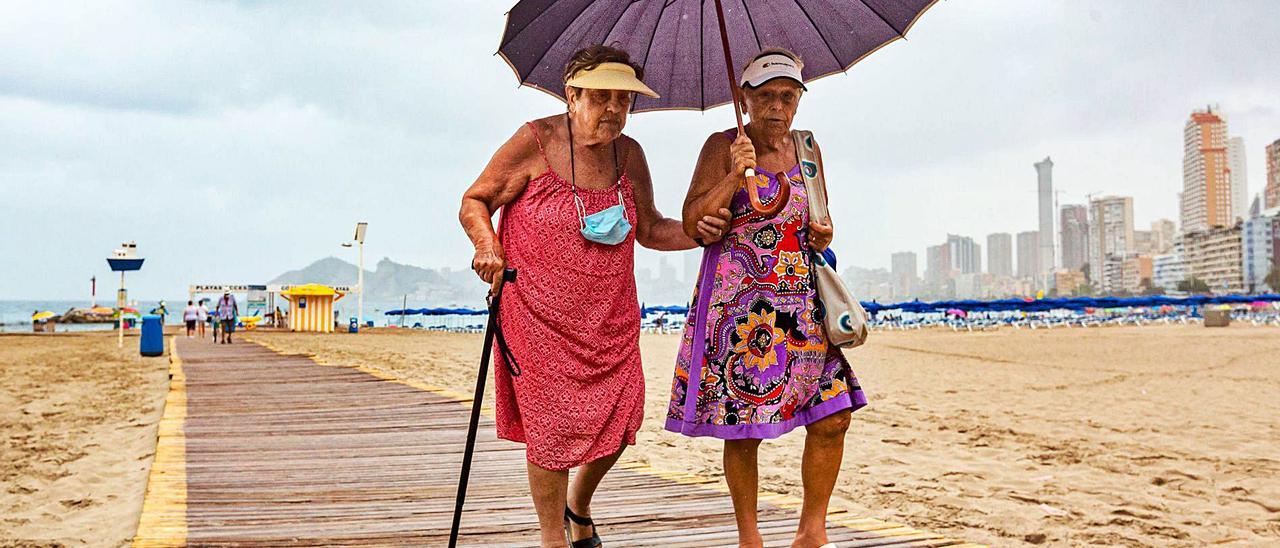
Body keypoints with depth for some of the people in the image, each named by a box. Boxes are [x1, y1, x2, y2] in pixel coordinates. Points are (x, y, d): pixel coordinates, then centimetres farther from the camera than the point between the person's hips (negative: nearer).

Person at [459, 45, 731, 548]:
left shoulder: (629, 154, 5)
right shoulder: (535, 142, -9)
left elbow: (650, 229, 14)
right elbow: (474, 203, -1)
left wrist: (697, 233, -5)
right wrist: (487, 246, -19)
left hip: (610, 315, 5)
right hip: (541, 313, -4)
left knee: (618, 419, 3)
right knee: (554, 424, -2)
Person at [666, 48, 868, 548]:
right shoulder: (723, 146, -2)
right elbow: (692, 223, -11)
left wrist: (823, 235, 3)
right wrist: (735, 175, -23)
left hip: (801, 303, 5)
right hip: (737, 301, -5)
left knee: (832, 415, -3)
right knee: (741, 424, -1)